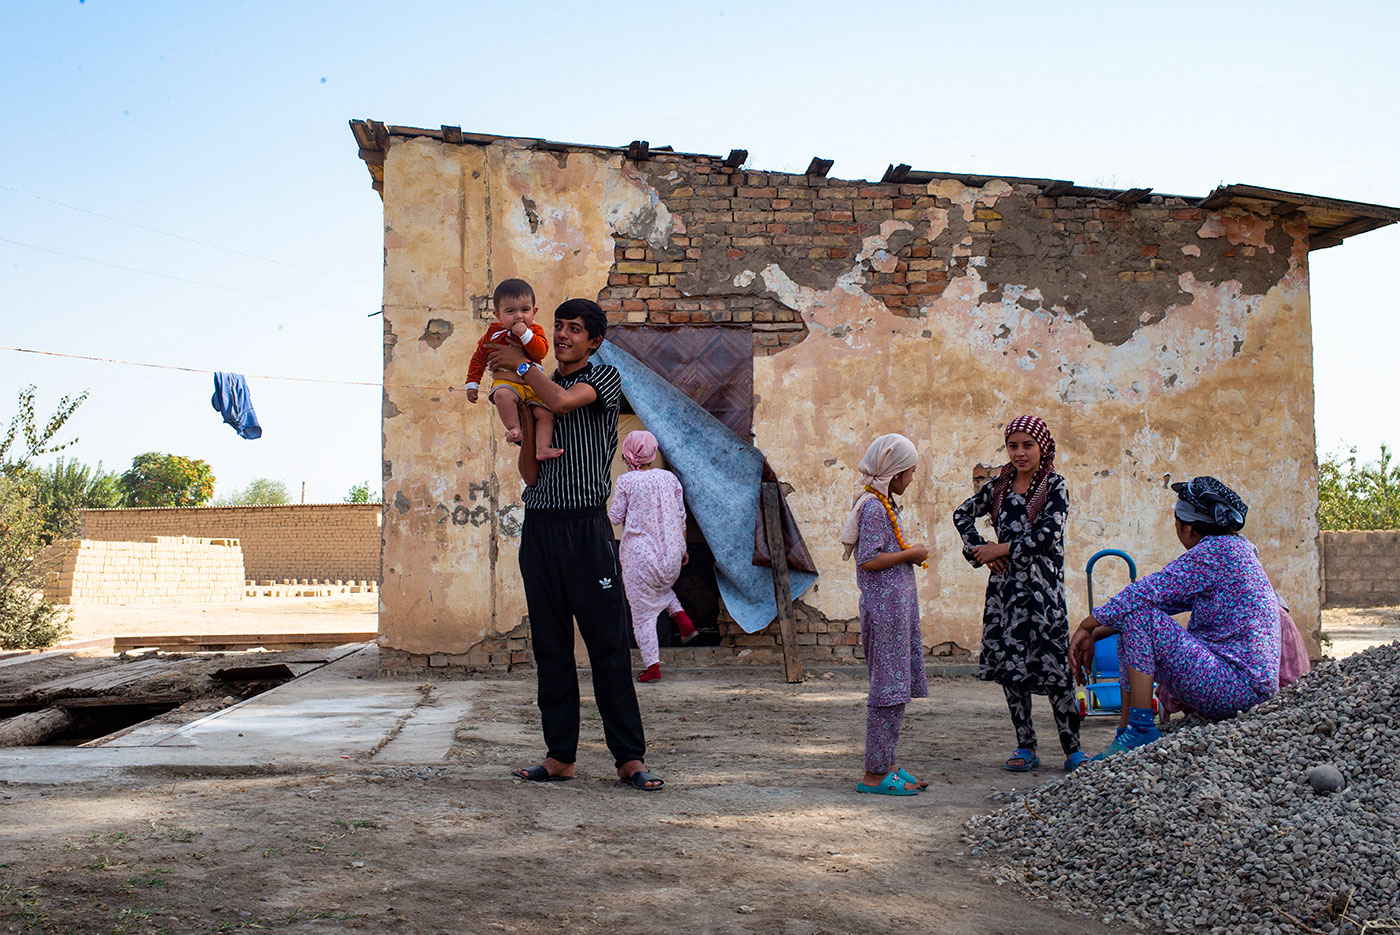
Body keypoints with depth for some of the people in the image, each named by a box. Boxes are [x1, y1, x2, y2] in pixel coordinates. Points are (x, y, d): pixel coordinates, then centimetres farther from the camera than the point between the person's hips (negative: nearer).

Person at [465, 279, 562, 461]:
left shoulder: (535, 331, 3)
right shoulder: (494, 333, 3)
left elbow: (541, 352, -16)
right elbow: (479, 358, 13)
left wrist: (525, 334, -25)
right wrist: (472, 383, 9)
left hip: (534, 385, 2)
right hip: (506, 382, -2)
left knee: (546, 413, -17)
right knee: (502, 395, -36)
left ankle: (542, 448, -12)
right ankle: (515, 429, -23)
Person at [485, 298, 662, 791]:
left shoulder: (605, 377, 5)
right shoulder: (538, 391, 18)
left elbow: (564, 400, -19)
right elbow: (530, 474, 12)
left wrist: (521, 365, -5)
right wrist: (525, 422, -1)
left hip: (586, 526, -5)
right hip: (539, 526, 5)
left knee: (608, 644, -6)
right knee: (550, 647, 6)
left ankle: (630, 757, -2)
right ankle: (560, 755, 11)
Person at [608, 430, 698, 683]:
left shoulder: (626, 481, -8)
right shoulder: (669, 478, 4)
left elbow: (615, 516, -4)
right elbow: (681, 516, 8)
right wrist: (682, 548, 17)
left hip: (640, 553, -4)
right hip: (671, 553, 5)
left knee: (642, 610, 4)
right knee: (662, 587, 35)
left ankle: (652, 667, 3)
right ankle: (682, 617, 11)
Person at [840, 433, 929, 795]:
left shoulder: (883, 504, 17)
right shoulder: (873, 507, -14)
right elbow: (868, 560, -21)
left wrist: (910, 554, 8)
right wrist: (910, 553, -12)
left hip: (898, 605, 10)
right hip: (885, 606, -10)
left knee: (898, 687, 12)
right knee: (888, 688, -7)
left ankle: (885, 765, 19)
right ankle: (874, 774, -3)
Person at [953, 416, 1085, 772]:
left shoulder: (1054, 485, -2)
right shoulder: (1000, 485, 10)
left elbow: (1047, 536, -13)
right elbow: (963, 514, 20)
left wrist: (1001, 549, -7)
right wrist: (981, 551, 5)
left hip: (1043, 586, -4)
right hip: (1005, 585, 5)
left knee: (1053, 663, -7)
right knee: (1009, 664, 5)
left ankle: (1072, 749, 3)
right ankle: (1025, 747, 15)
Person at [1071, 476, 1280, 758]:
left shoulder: (1218, 550, -15)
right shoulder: (1235, 548, 16)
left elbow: (1148, 591, -18)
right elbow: (1166, 600, 15)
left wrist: (1086, 626, -7)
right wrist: (1095, 634, 12)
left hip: (1239, 686, -11)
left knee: (1138, 617, -17)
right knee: (1130, 634, 15)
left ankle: (1141, 730, -15)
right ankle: (1126, 734, 12)